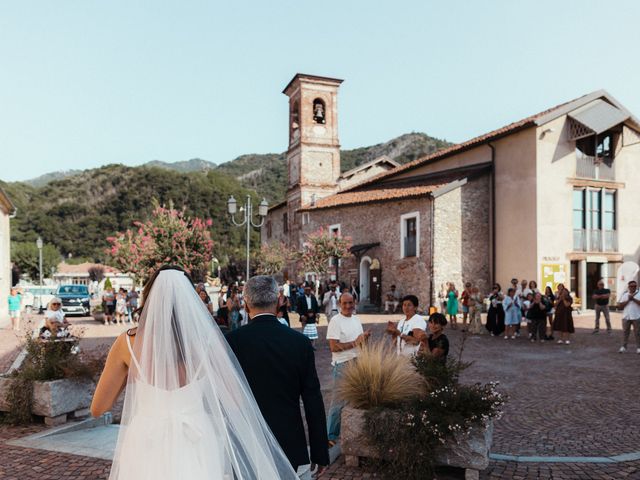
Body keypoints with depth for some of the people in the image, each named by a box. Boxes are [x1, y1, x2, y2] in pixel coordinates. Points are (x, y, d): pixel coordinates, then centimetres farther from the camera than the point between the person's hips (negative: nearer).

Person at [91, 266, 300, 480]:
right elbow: (237, 401, -5)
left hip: (145, 453, 1)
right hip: (195, 452, 0)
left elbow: (98, 408, 2)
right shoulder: (207, 338, -9)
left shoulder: (128, 342, -8)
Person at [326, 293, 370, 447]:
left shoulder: (357, 320, 11)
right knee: (338, 402, -3)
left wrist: (365, 337, -4)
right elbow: (334, 347, -19)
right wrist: (355, 343, -19)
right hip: (342, 366, -7)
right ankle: (331, 435, 8)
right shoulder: (335, 321, -13)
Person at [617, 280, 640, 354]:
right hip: (626, 317, 1)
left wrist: (633, 299, -15)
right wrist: (628, 300, -9)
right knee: (625, 332, 5)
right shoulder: (624, 295, 7)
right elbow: (619, 305, 0)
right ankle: (623, 347, 9)